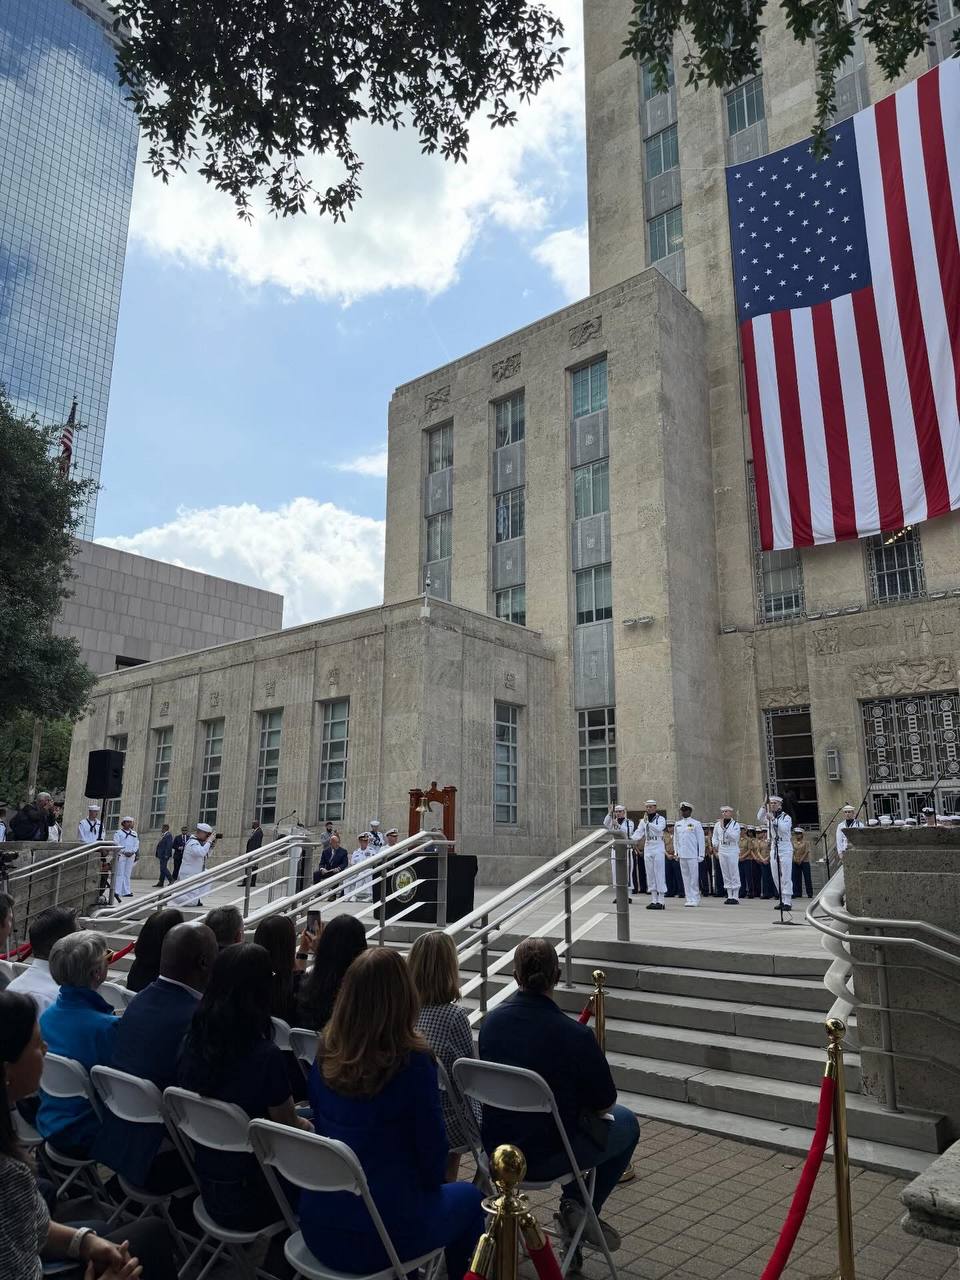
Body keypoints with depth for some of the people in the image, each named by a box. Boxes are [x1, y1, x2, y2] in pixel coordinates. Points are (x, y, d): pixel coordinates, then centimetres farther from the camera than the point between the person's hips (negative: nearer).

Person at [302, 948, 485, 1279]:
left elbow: (323, 1127, 8)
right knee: (469, 1196, 23)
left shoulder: (326, 1053, -6)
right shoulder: (412, 1061, -22)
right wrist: (427, 1184, 11)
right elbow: (432, 1147, -11)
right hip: (383, 1233, -5)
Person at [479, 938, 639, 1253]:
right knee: (627, 1123, 19)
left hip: (495, 1149, 6)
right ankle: (579, 1206, 15)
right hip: (545, 1160, -6)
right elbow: (604, 1105, -9)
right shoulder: (576, 1035, -24)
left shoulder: (491, 1021, -7)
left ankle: (574, 1206, 33)